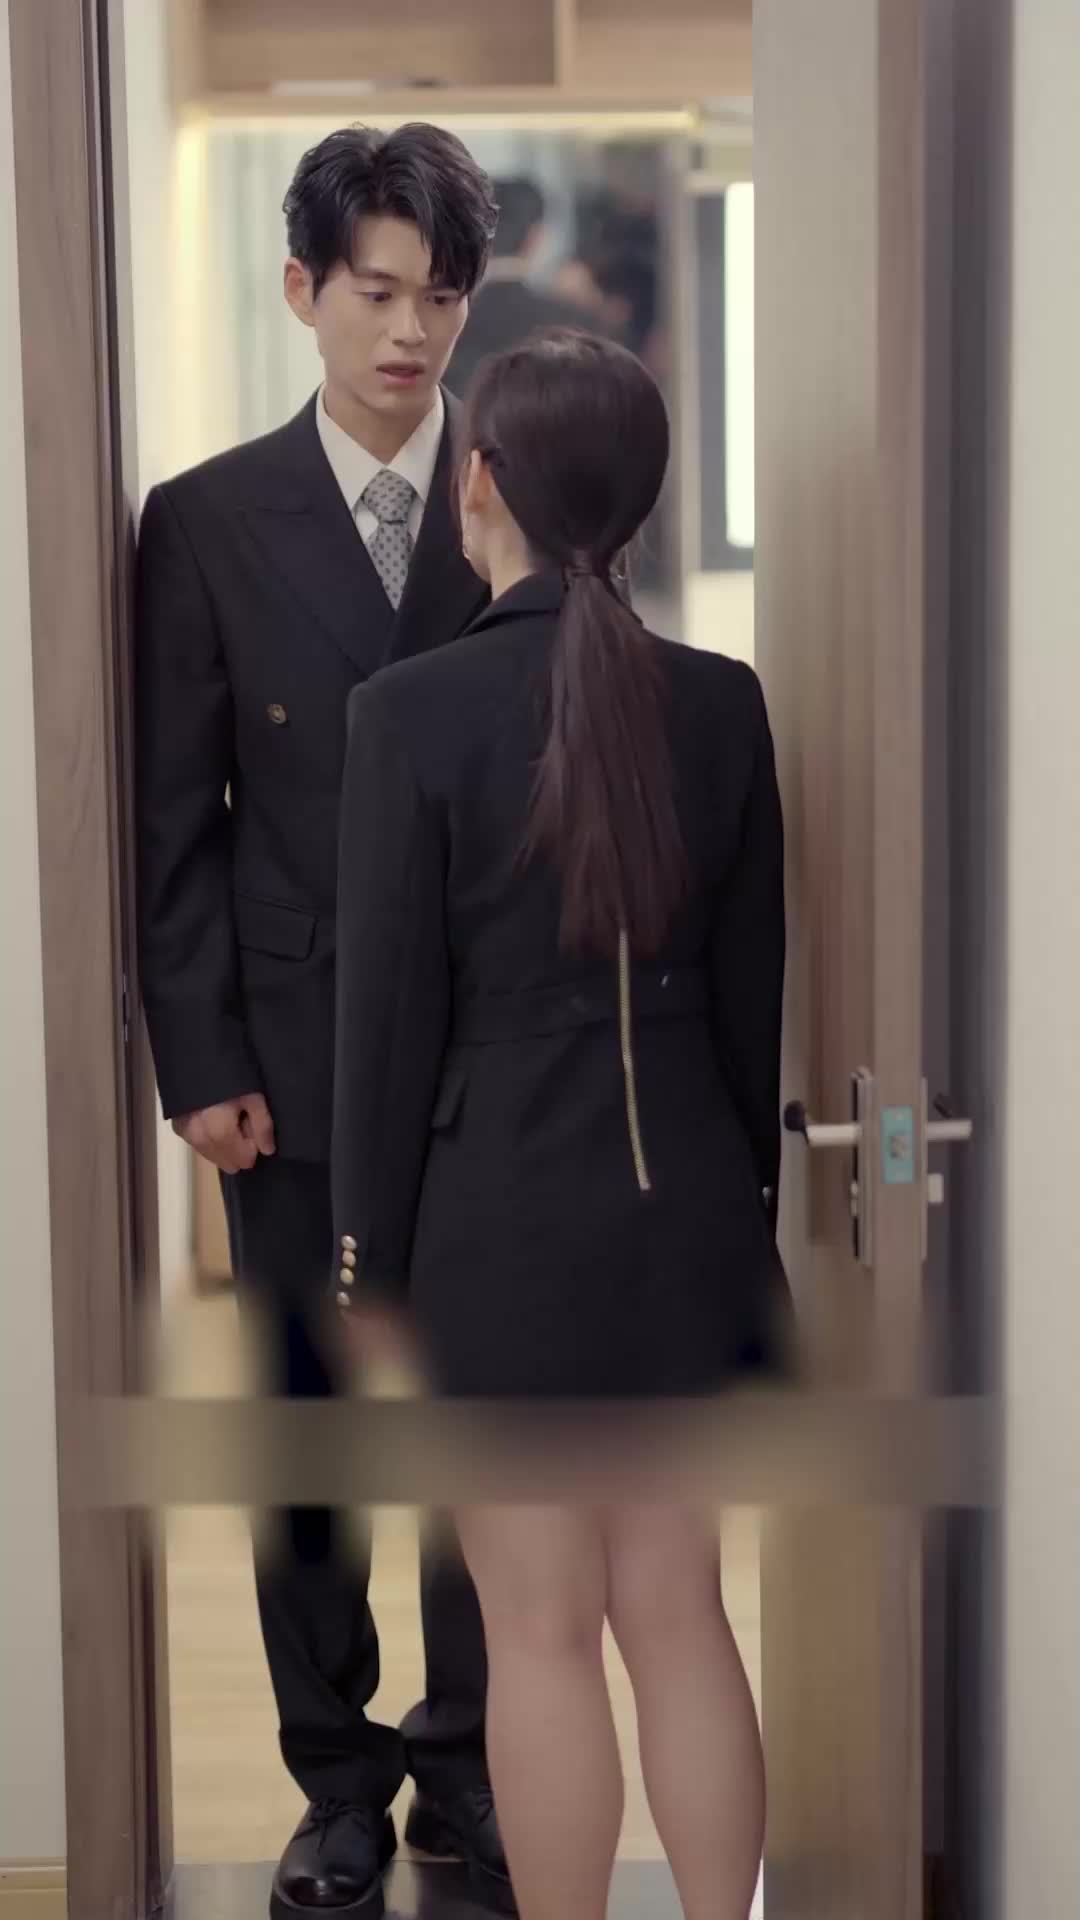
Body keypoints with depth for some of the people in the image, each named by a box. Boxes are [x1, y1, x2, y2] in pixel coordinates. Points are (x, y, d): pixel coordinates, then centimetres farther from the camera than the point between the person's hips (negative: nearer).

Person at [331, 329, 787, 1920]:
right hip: (688, 1202, 4)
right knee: (682, 1616, 13)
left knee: (542, 1630, 7)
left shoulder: (417, 711, -13)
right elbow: (753, 993, 6)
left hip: (504, 1212, -4)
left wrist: (370, 1266, -1)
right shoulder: (722, 703, -1)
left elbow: (390, 1011, -10)